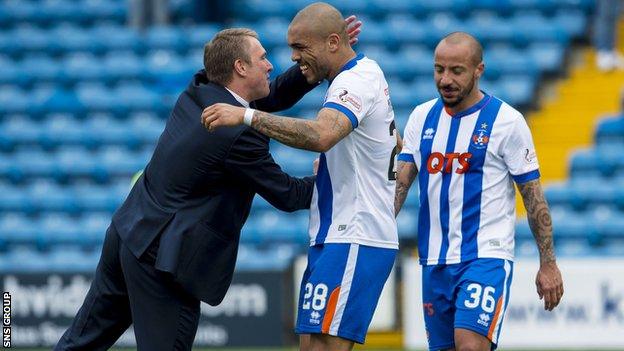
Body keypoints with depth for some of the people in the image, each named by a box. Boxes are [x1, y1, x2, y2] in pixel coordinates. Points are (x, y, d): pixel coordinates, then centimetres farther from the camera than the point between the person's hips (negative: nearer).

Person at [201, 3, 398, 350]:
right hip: (333, 237, 11)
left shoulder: (357, 80, -15)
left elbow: (321, 136, -36)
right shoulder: (365, 74, 18)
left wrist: (247, 116, -34)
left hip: (353, 242, -11)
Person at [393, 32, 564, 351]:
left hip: (486, 256, -5)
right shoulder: (422, 117, 9)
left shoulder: (507, 121, -5)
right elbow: (399, 182, 6)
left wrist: (548, 264, -2)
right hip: (433, 261, 5)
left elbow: (533, 195, -2)